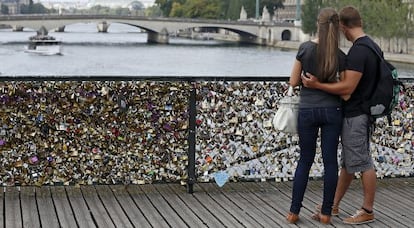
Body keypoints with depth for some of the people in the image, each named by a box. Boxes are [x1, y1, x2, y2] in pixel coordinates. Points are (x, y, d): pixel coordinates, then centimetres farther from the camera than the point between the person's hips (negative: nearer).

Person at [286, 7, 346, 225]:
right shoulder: (340, 56, -6)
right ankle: (326, 213, 10)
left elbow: (293, 82, -3)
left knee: (305, 160, 11)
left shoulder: (305, 48, -8)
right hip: (332, 111, 0)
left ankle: (294, 212, 11)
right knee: (330, 161, 7)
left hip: (307, 110, 0)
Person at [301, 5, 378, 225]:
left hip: (356, 116, -10)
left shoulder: (358, 51, -21)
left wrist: (317, 85, -20)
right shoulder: (371, 46, 10)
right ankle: (333, 205, 25)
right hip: (356, 113, 10)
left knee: (363, 162, 0)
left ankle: (367, 211, 10)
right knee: (347, 162, 15)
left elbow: (348, 87, -24)